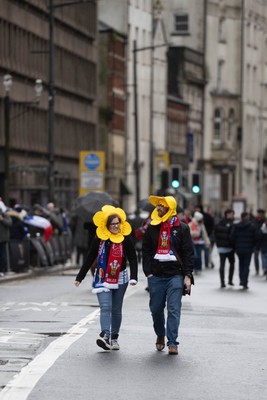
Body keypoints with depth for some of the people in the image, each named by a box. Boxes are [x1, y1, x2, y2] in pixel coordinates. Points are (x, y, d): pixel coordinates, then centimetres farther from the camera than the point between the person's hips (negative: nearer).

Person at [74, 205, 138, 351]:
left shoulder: (126, 239, -3)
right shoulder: (99, 239, -1)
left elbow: (133, 258, -2)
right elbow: (89, 258, 5)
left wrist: (133, 277, -16)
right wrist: (80, 277, 6)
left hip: (120, 279, 1)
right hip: (102, 278, -1)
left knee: (116, 310, 9)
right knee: (105, 307, -15)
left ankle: (114, 338, 18)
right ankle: (105, 335, -29)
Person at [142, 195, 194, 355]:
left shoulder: (182, 228, 0)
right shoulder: (152, 228, 8)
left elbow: (188, 253, 0)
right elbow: (146, 251, 10)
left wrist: (187, 276, -7)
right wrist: (148, 272, 0)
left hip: (175, 275, -3)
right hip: (156, 275, 3)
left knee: (174, 310, -8)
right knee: (156, 309, 9)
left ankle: (172, 343, -6)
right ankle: (160, 336, 31)